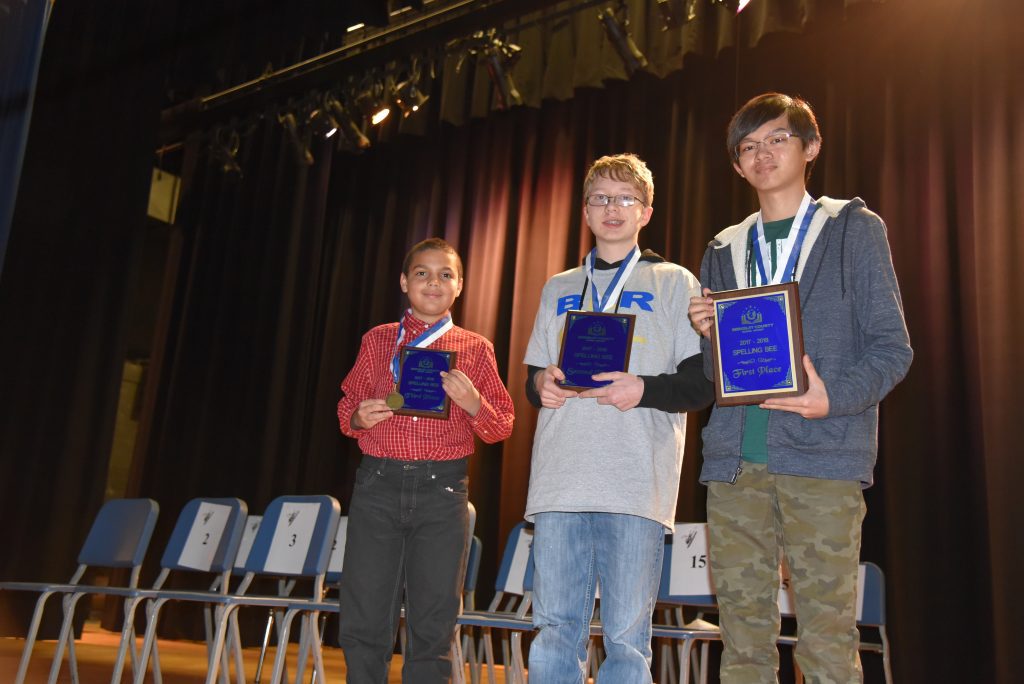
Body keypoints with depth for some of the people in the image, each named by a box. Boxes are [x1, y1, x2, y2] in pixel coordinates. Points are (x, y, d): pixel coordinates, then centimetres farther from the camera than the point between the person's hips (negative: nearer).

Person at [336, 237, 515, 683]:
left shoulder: (475, 349, 9)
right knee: (363, 619, 1)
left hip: (442, 489, -1)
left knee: (433, 623, 3)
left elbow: (502, 427, 7)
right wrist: (358, 417, -7)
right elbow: (346, 407, 15)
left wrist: (474, 404, -13)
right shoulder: (377, 340, 12)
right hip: (378, 483, 1)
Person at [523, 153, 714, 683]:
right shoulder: (558, 289, 22)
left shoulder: (674, 283, 10)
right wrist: (540, 385, 0)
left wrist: (645, 390, -15)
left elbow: (703, 381, 3)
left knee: (626, 637, -1)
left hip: (637, 485, -3)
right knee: (555, 630, 4)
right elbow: (531, 378, 23)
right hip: (559, 481, 4)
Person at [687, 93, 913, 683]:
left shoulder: (855, 228, 8)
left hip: (821, 456, -4)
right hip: (734, 459, 4)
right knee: (743, 636, 5)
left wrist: (836, 397, -16)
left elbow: (892, 346, 2)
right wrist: (707, 333, -1)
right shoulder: (723, 251, 20)